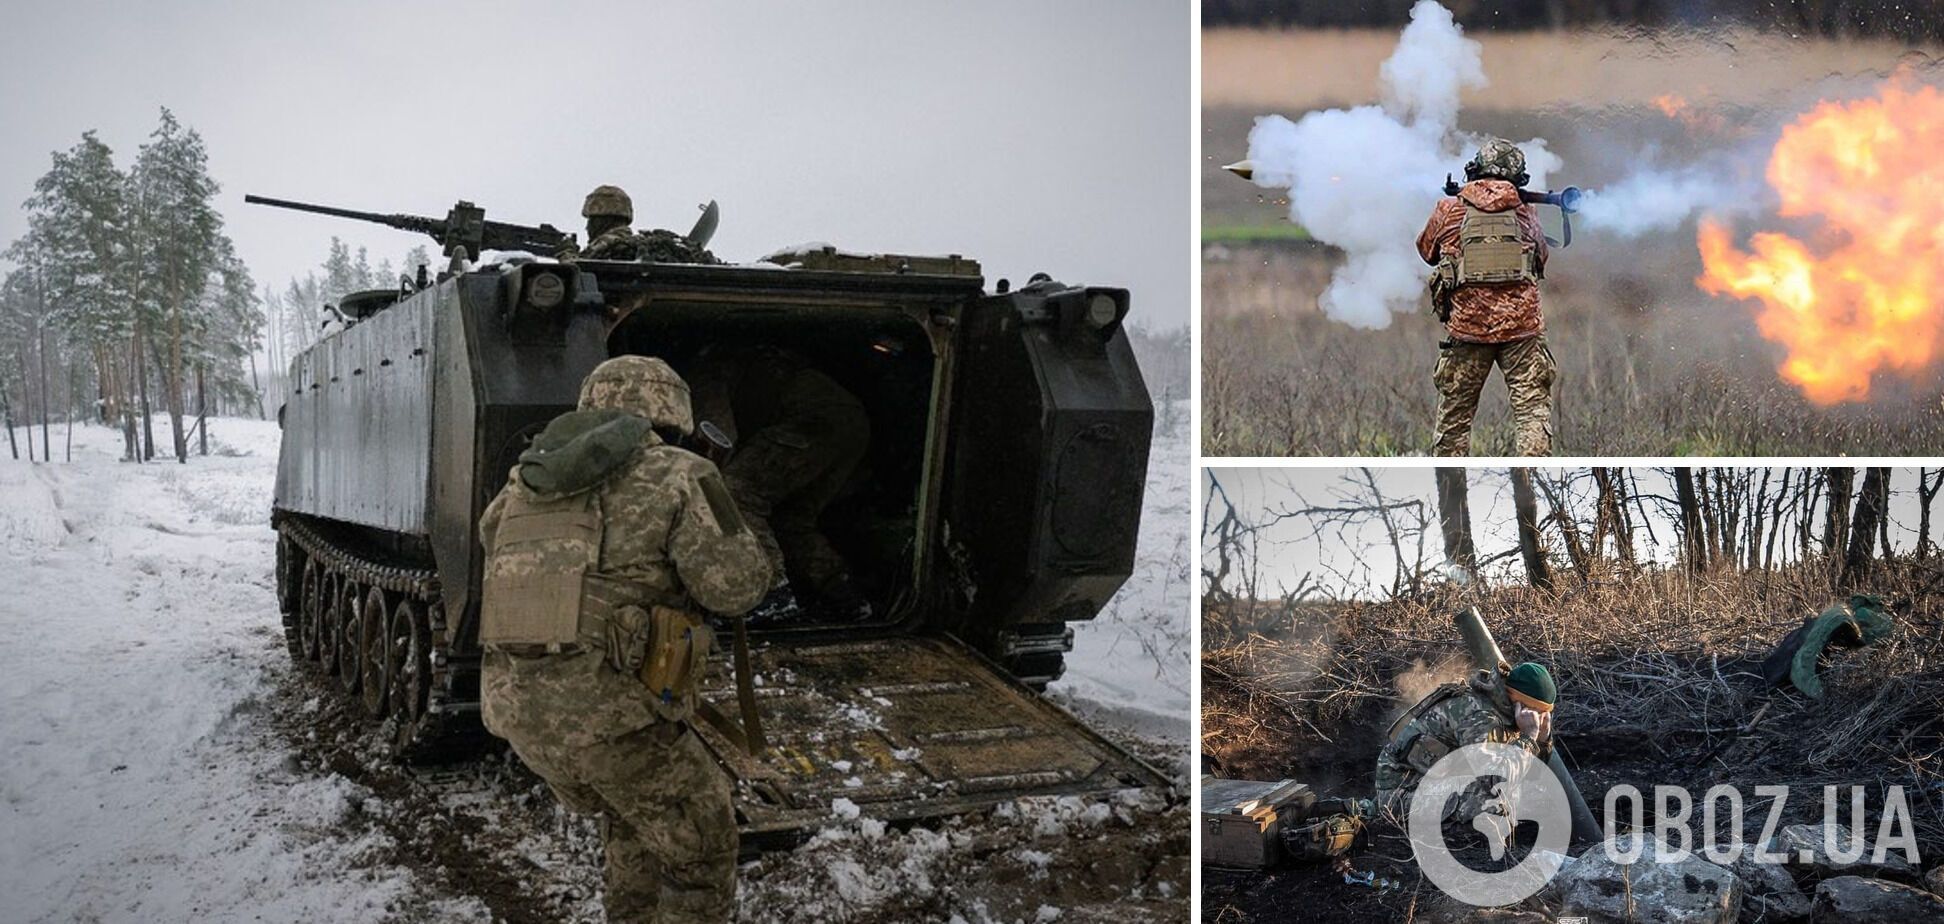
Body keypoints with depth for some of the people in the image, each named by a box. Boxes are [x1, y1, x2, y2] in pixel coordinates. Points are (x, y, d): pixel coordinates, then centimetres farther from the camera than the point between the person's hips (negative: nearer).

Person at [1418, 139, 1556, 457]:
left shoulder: (1449, 210, 3)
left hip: (1468, 325, 0)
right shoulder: (1527, 214, 6)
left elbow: (1426, 250, 19)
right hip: (1522, 324, 0)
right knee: (1533, 408, 1)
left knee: (1455, 414, 12)